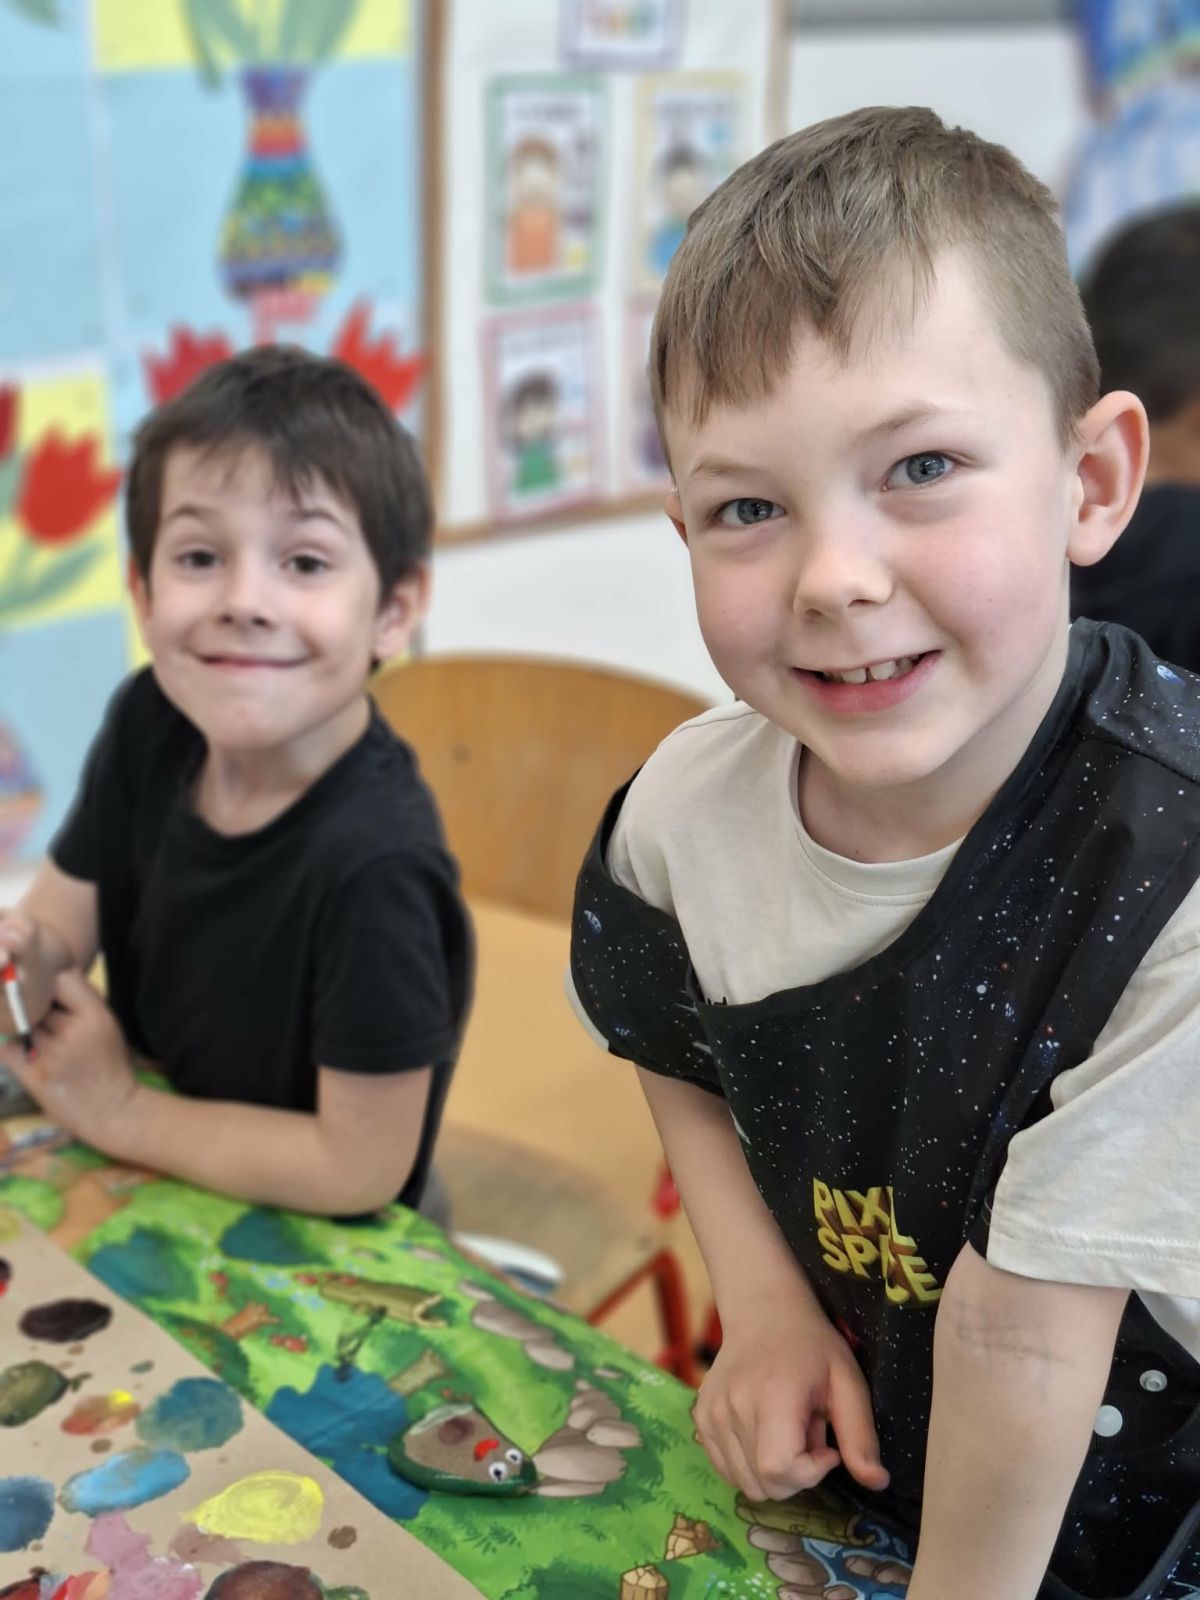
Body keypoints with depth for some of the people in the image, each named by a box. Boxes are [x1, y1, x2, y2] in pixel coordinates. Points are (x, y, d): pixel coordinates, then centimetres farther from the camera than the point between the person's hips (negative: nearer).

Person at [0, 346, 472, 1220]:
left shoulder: (374, 862, -31)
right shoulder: (149, 724, -11)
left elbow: (356, 1169, -24)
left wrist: (118, 1112, -14)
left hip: (312, 1247, -4)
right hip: (149, 1185, 5)